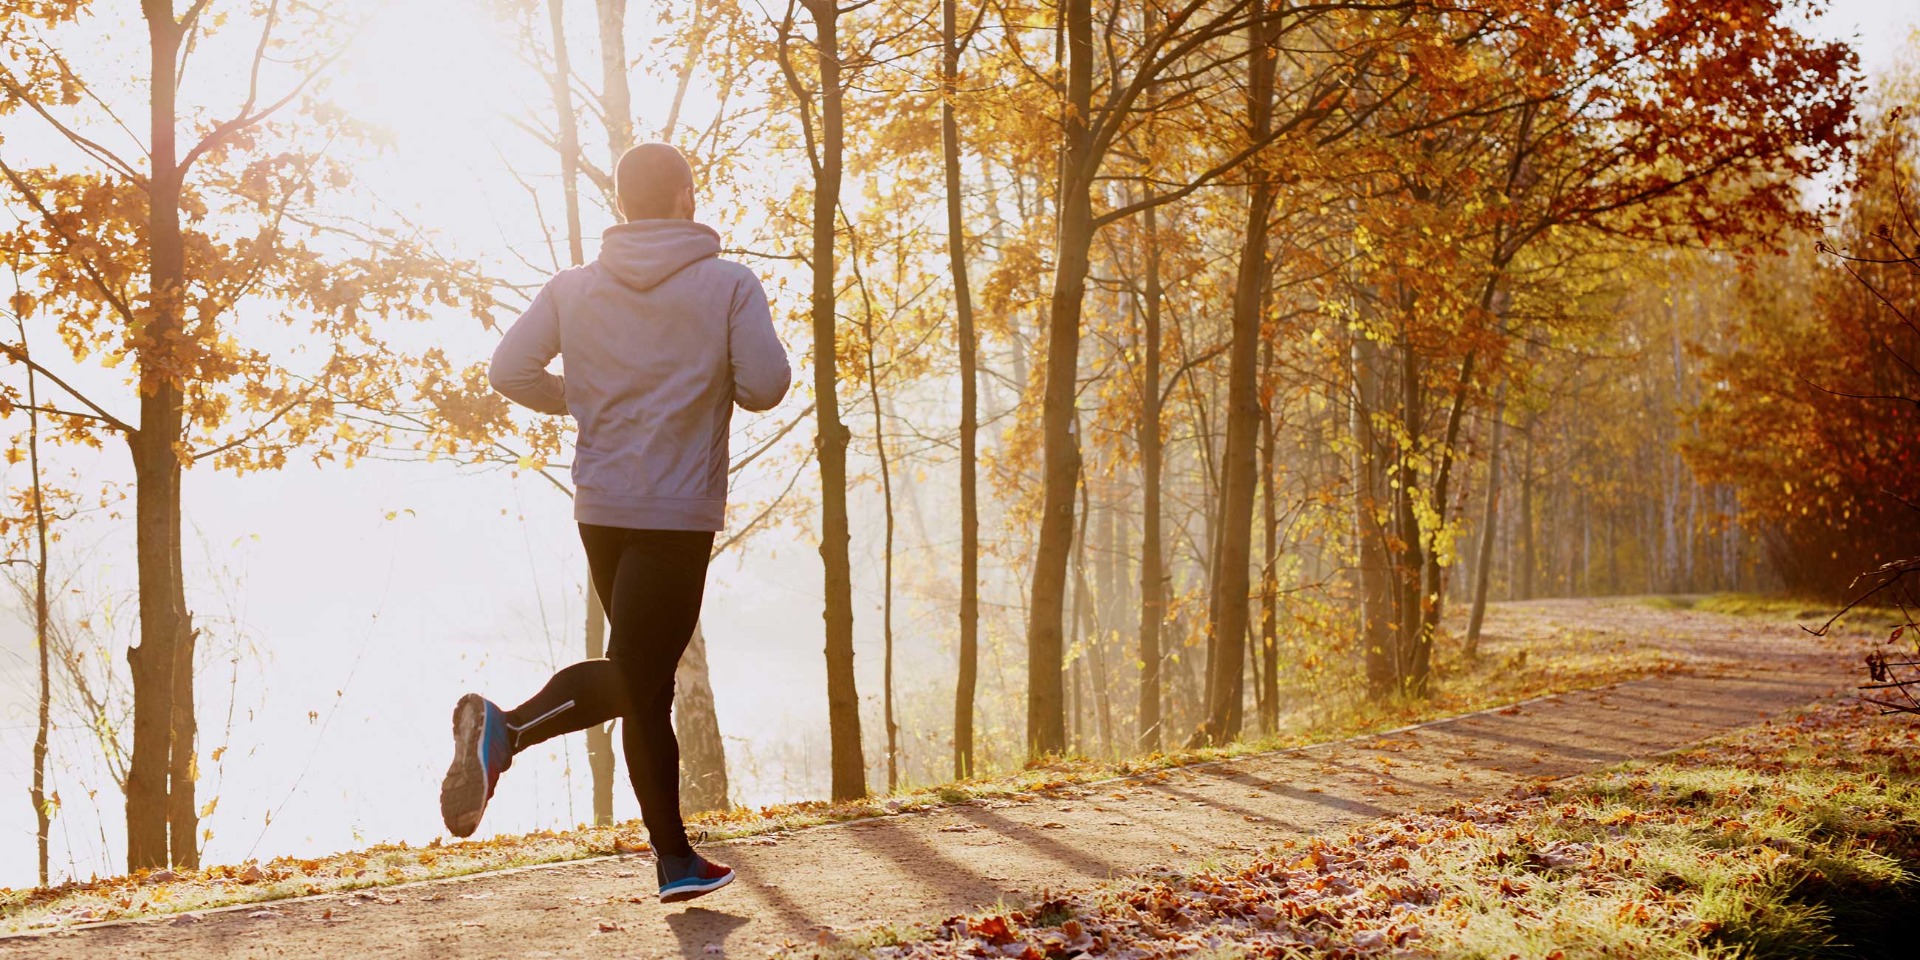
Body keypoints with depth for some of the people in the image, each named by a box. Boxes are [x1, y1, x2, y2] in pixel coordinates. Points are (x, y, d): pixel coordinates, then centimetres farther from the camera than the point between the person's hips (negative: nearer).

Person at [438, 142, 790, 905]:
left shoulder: (574, 288, 5)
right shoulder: (728, 284, -4)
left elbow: (510, 370, -2)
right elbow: (766, 386, -11)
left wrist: (583, 401, 14)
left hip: (600, 510, 5)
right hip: (679, 512, -5)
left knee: (648, 679, 15)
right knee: (633, 676, -4)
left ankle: (675, 857, 12)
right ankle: (507, 728, -26)